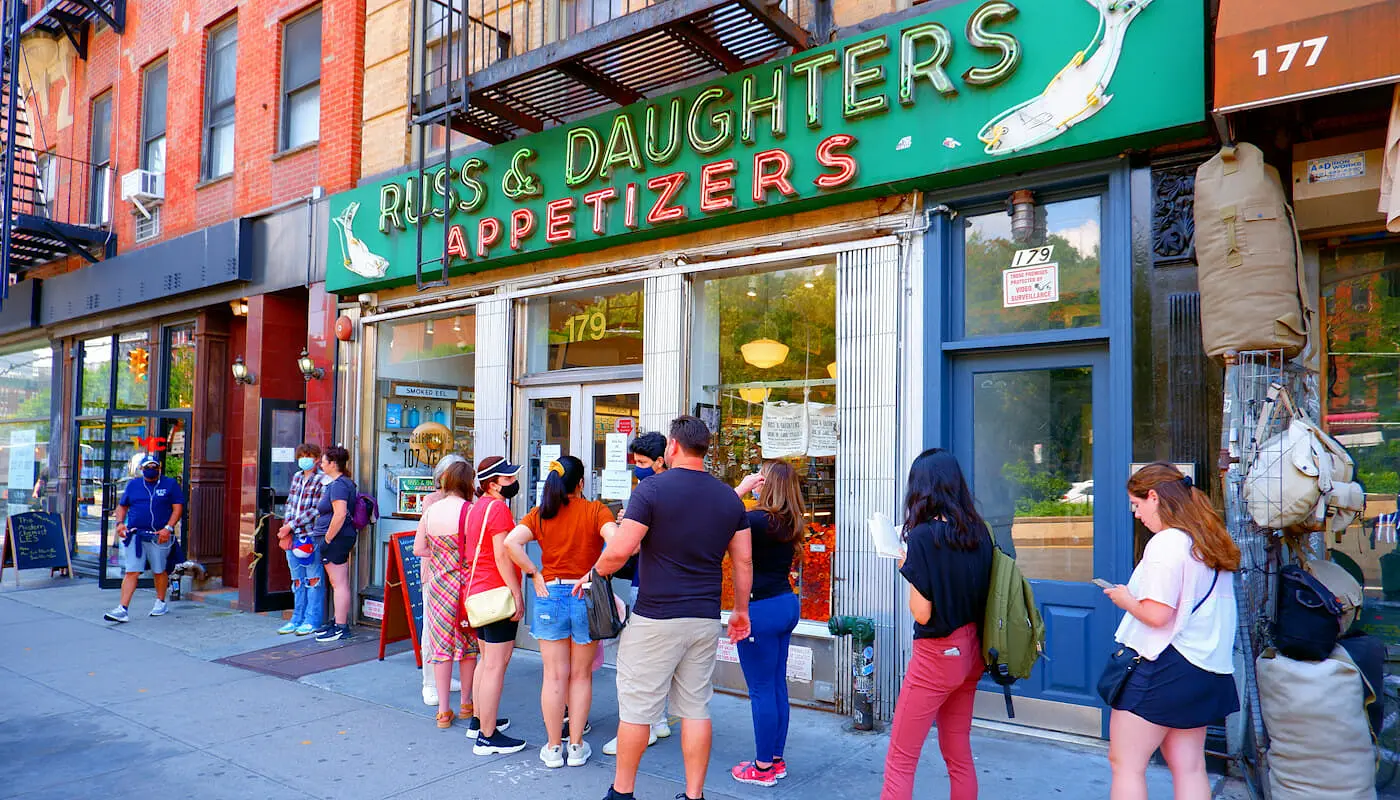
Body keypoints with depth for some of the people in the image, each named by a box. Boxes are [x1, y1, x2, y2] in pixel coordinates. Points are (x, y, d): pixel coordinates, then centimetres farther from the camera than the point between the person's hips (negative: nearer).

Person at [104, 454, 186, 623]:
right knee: (131, 572, -4)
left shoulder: (170, 484, 4)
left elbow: (178, 508, 0)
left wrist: (168, 528, -12)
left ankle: (160, 602, 27)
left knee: (160, 571, 9)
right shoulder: (133, 485, 13)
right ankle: (123, 609, -6)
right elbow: (122, 506, 21)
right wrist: (120, 523, 2)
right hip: (135, 535, 2)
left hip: (159, 537, -2)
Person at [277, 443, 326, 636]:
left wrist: (291, 525, -14)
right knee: (298, 580, 13)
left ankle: (312, 620, 7)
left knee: (313, 579, 0)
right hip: (293, 536, 7)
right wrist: (287, 530, 1)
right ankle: (298, 619, 22)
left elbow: (316, 510, -14)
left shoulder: (322, 480, -9)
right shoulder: (296, 477, 13)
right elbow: (290, 504, 13)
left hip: (312, 535, -7)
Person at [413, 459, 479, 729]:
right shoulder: (469, 510, -15)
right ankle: (466, 703, 25)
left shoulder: (430, 510, 2)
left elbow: (418, 549, 8)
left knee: (442, 645, 10)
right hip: (465, 582, -4)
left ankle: (443, 710, 15)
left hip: (437, 582, 4)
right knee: (468, 645, 13)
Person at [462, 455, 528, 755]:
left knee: (486, 659, 20)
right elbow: (502, 555, -22)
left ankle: (478, 722, 30)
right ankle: (487, 737, -2)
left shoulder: (478, 506, 15)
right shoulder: (497, 508, -16)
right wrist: (517, 594, -19)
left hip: (478, 592, 11)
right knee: (496, 665, -6)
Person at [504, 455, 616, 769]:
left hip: (550, 596, 2)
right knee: (581, 676, 12)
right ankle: (576, 746, 21)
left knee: (554, 677, 10)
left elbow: (511, 542, -12)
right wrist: (595, 572, -15)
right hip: (586, 598, -2)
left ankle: (553, 748, 20)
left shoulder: (540, 514, 1)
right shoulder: (595, 510, -7)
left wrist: (534, 575, -6)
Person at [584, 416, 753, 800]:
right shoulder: (729, 497, 5)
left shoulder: (652, 488, -11)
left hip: (655, 619, -5)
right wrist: (741, 610, 19)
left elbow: (619, 551, -16)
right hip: (705, 619, 5)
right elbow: (743, 561, 8)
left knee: (636, 706, 8)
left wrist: (592, 575, 2)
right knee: (696, 707, 13)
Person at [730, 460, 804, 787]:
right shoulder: (792, 523, 5)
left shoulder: (758, 520, -20)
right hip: (787, 604, 8)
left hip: (761, 609, -8)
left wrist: (740, 489, -17)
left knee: (761, 690, 3)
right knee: (777, 686, 16)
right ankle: (776, 760, 27)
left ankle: (763, 767, 13)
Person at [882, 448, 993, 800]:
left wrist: (907, 569, -4)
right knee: (959, 753, 19)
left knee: (900, 762, 3)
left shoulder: (923, 535, -19)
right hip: (970, 651, 7)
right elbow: (982, 594, 11)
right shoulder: (978, 531, 0)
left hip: (937, 654, -7)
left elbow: (922, 613, -18)